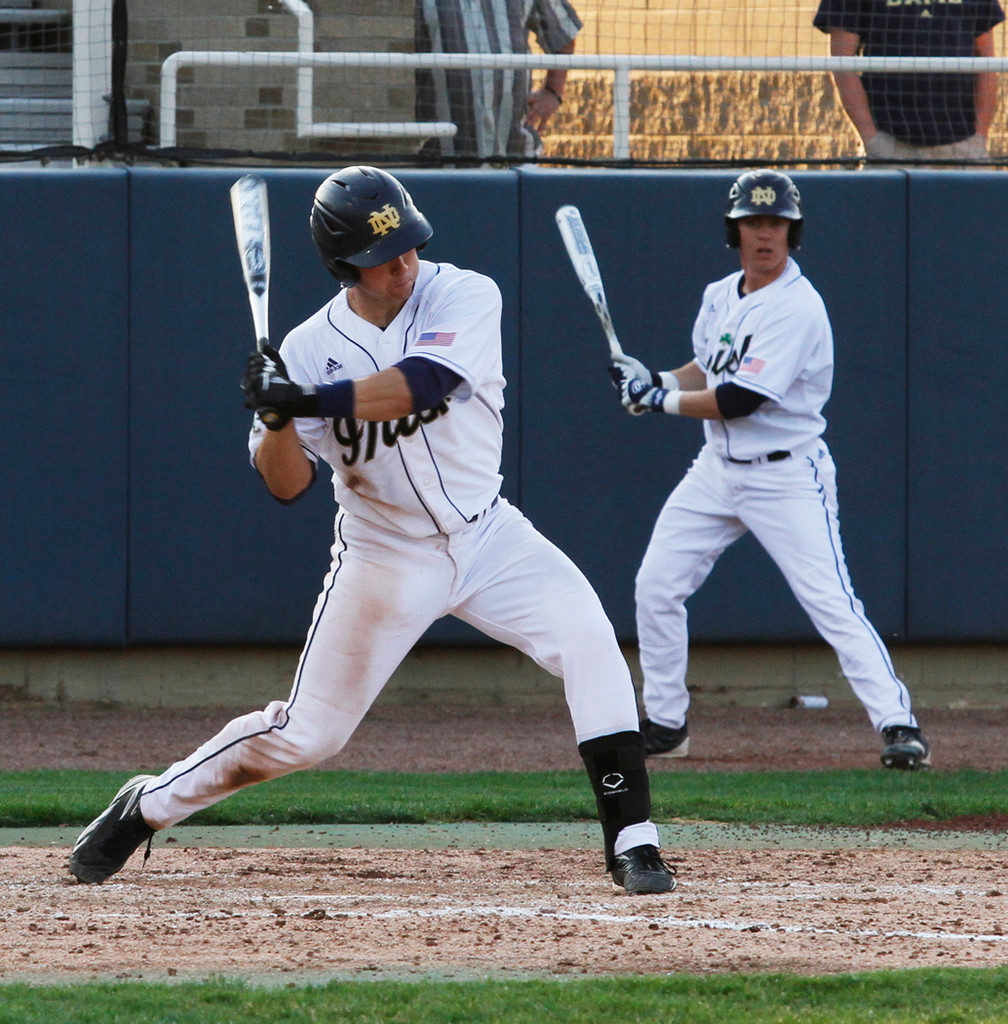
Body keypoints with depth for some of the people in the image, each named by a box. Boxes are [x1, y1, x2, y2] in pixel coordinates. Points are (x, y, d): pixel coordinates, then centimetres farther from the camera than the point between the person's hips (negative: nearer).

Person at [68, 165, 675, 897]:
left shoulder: (466, 298, -13)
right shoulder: (312, 348, -11)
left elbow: (423, 382, -32)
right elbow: (287, 485, -12)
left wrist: (311, 400, -38)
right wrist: (276, 417, -32)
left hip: (485, 537, 1)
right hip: (385, 557, -1)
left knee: (588, 638, -22)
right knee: (307, 734, 2)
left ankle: (631, 841, -17)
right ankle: (147, 807, 23)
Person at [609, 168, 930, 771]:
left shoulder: (797, 308, -20)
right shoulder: (720, 297, 7)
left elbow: (738, 400, -23)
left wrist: (661, 400, -12)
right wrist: (656, 381, 2)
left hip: (787, 477, -8)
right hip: (718, 468, 8)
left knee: (833, 604, -16)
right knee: (656, 587, 5)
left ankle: (898, 723, -15)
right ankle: (664, 726, 18)